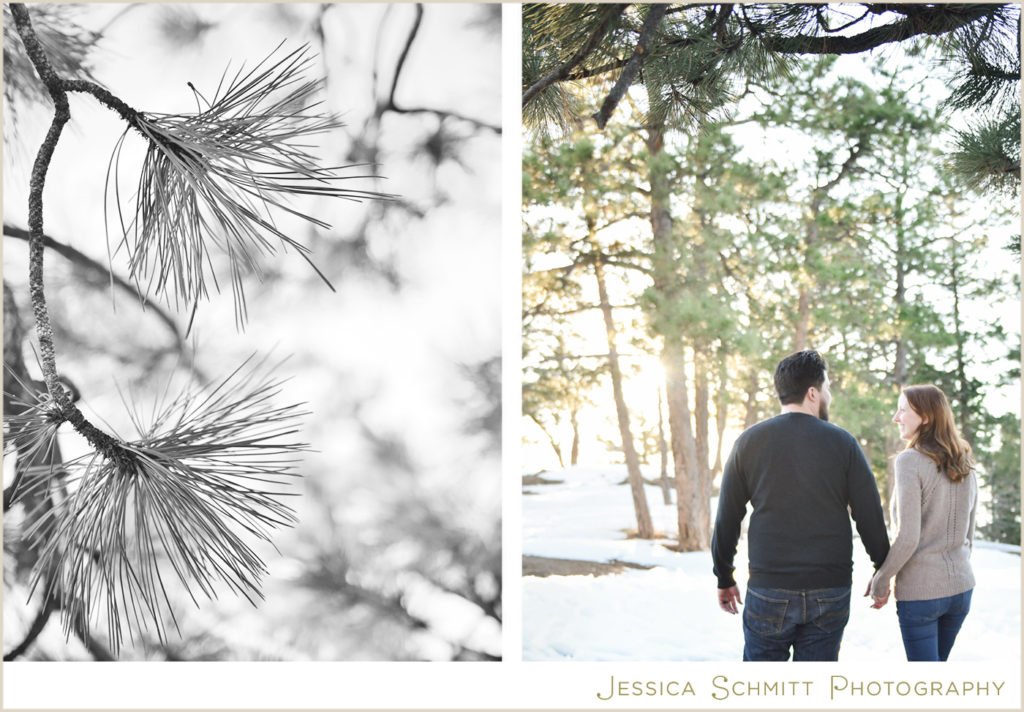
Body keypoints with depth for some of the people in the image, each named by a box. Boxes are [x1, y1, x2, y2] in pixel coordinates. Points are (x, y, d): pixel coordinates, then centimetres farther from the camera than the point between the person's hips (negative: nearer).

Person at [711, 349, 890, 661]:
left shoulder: (749, 442, 1)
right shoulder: (842, 443, -2)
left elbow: (726, 520, 4)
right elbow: (870, 518, 1)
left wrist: (724, 578, 15)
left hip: (769, 590, 0)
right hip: (830, 593, 0)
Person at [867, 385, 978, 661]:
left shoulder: (911, 461, -15)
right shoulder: (966, 467, 7)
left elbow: (908, 538, -19)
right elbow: (968, 535, 14)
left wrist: (880, 581, -8)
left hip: (919, 589, -7)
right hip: (960, 586, 7)